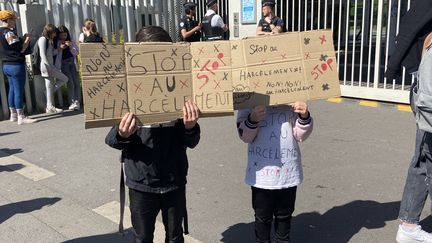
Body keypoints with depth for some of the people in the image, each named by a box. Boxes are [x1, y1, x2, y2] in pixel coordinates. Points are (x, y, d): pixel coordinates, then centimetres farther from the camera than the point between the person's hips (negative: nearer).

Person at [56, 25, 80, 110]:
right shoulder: (57, 43, 2)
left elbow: (76, 53, 7)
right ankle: (72, 102, -8)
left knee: (76, 82, -5)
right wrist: (60, 48, -19)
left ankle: (77, 102, -2)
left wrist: (70, 46, -9)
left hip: (72, 63, 4)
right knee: (70, 83, -12)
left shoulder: (71, 42, 12)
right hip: (63, 64, -3)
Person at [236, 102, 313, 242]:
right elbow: (245, 136, -11)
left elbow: (300, 135, 0)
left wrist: (304, 117, -19)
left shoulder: (292, 100, -2)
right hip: (261, 172, -2)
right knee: (263, 216, 15)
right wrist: (252, 120, -30)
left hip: (288, 172, 2)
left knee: (285, 214, 21)